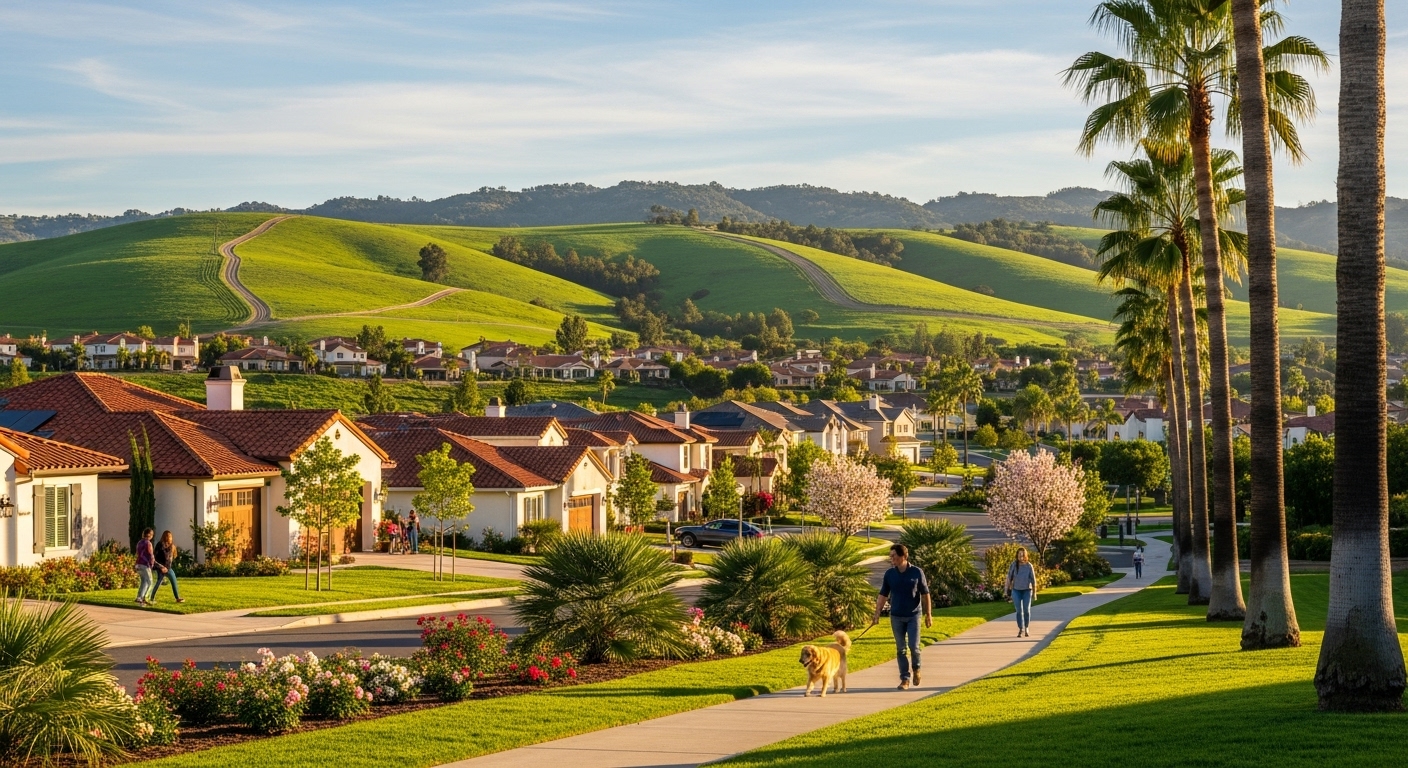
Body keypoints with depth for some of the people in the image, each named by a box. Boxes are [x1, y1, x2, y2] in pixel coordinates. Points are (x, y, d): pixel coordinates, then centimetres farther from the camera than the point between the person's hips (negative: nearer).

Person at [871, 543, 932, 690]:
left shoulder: (917, 572, -6)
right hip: (896, 616, 2)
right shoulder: (889, 574, 0)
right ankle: (905, 679, 10)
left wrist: (928, 614, -2)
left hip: (913, 615, -2)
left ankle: (916, 669, 21)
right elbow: (883, 595, 4)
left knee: (913, 646, -8)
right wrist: (877, 614, -3)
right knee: (901, 649, 4)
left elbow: (925, 594, -1)